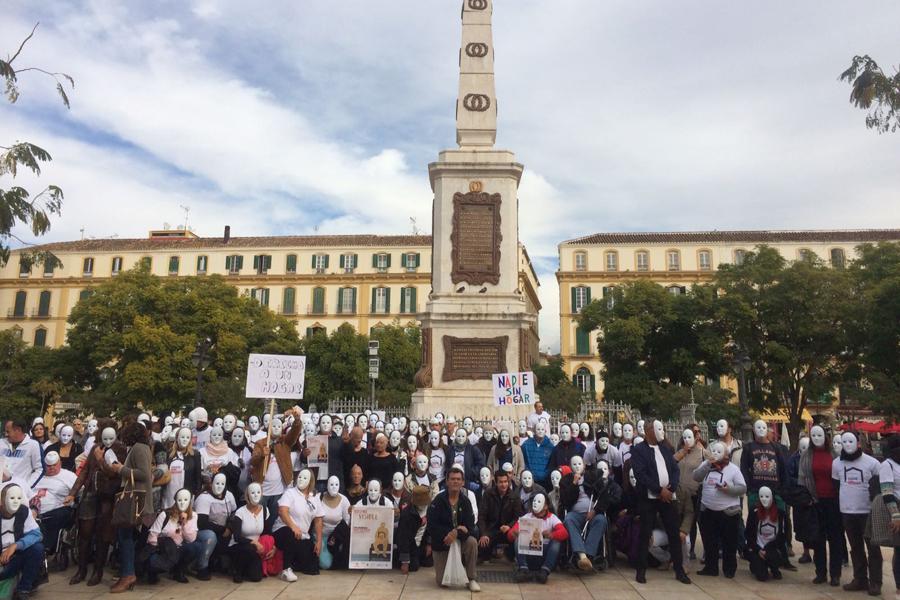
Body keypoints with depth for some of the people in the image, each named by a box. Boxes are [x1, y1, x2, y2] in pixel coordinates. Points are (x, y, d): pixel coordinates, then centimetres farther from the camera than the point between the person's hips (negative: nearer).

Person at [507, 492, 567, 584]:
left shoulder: (552, 518, 6)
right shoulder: (525, 517, 9)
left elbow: (564, 533, -14)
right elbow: (510, 534, -3)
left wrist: (551, 535, -36)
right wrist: (515, 533, -29)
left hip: (545, 552, -1)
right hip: (528, 551, 1)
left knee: (557, 541, -24)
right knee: (518, 539, -22)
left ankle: (544, 571, -36)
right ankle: (523, 570, -37)